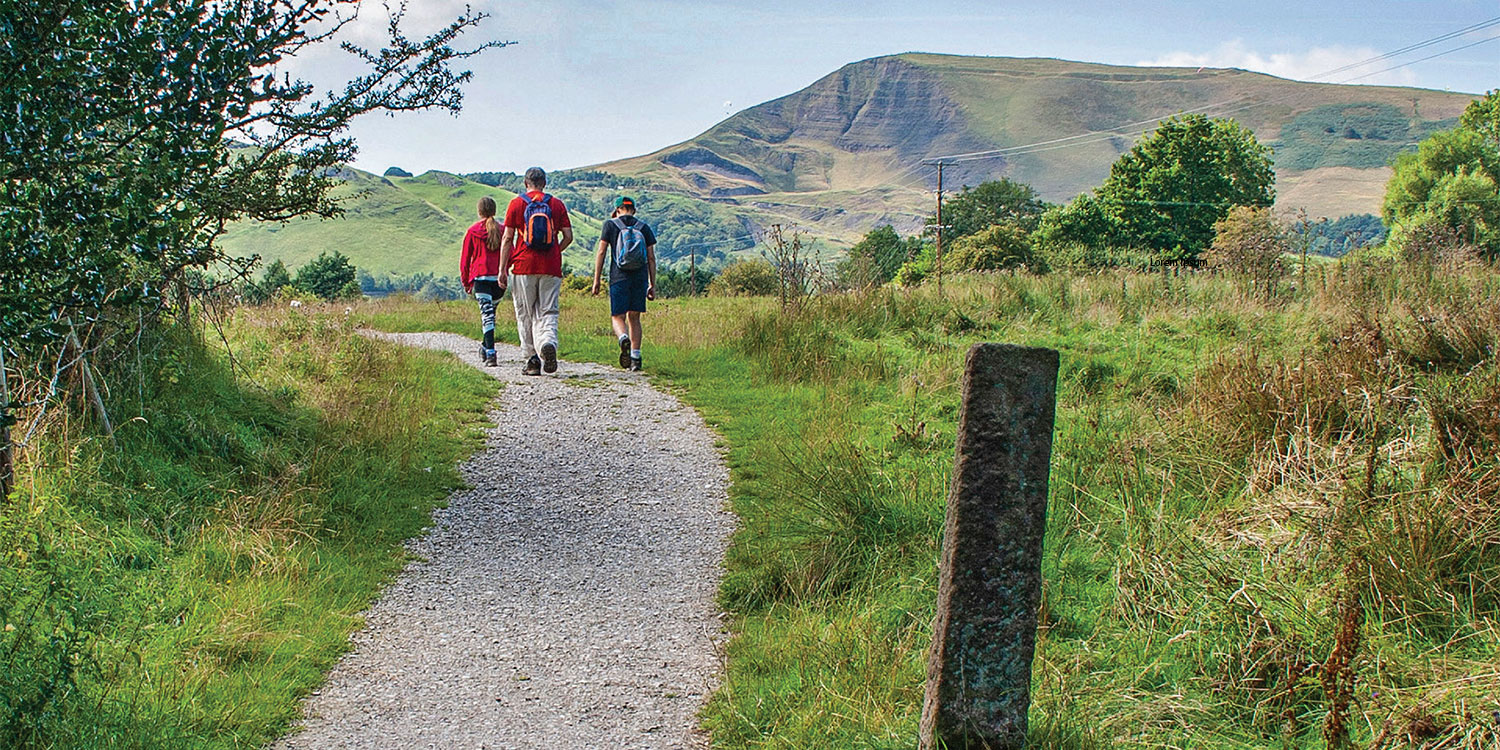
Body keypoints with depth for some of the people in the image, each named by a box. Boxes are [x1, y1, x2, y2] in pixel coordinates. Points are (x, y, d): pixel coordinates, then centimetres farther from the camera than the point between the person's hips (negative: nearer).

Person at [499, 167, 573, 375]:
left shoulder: (516, 204, 3)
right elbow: (568, 237, 4)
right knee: (547, 312, 3)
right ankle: (548, 343, -26)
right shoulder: (557, 205, 7)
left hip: (523, 265, -1)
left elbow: (507, 238, 0)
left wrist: (502, 270, 2)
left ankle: (532, 359, 5)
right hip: (551, 268, 1)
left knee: (525, 315, 8)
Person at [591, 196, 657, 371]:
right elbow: (651, 258, 7)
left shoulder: (610, 225, 4)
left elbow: (600, 253, -1)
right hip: (640, 278, 2)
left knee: (617, 317, 3)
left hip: (619, 278, -2)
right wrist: (653, 285, 10)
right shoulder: (644, 227, 10)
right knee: (634, 317, 12)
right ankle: (635, 358, 5)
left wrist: (597, 280, 3)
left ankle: (624, 340, -30)